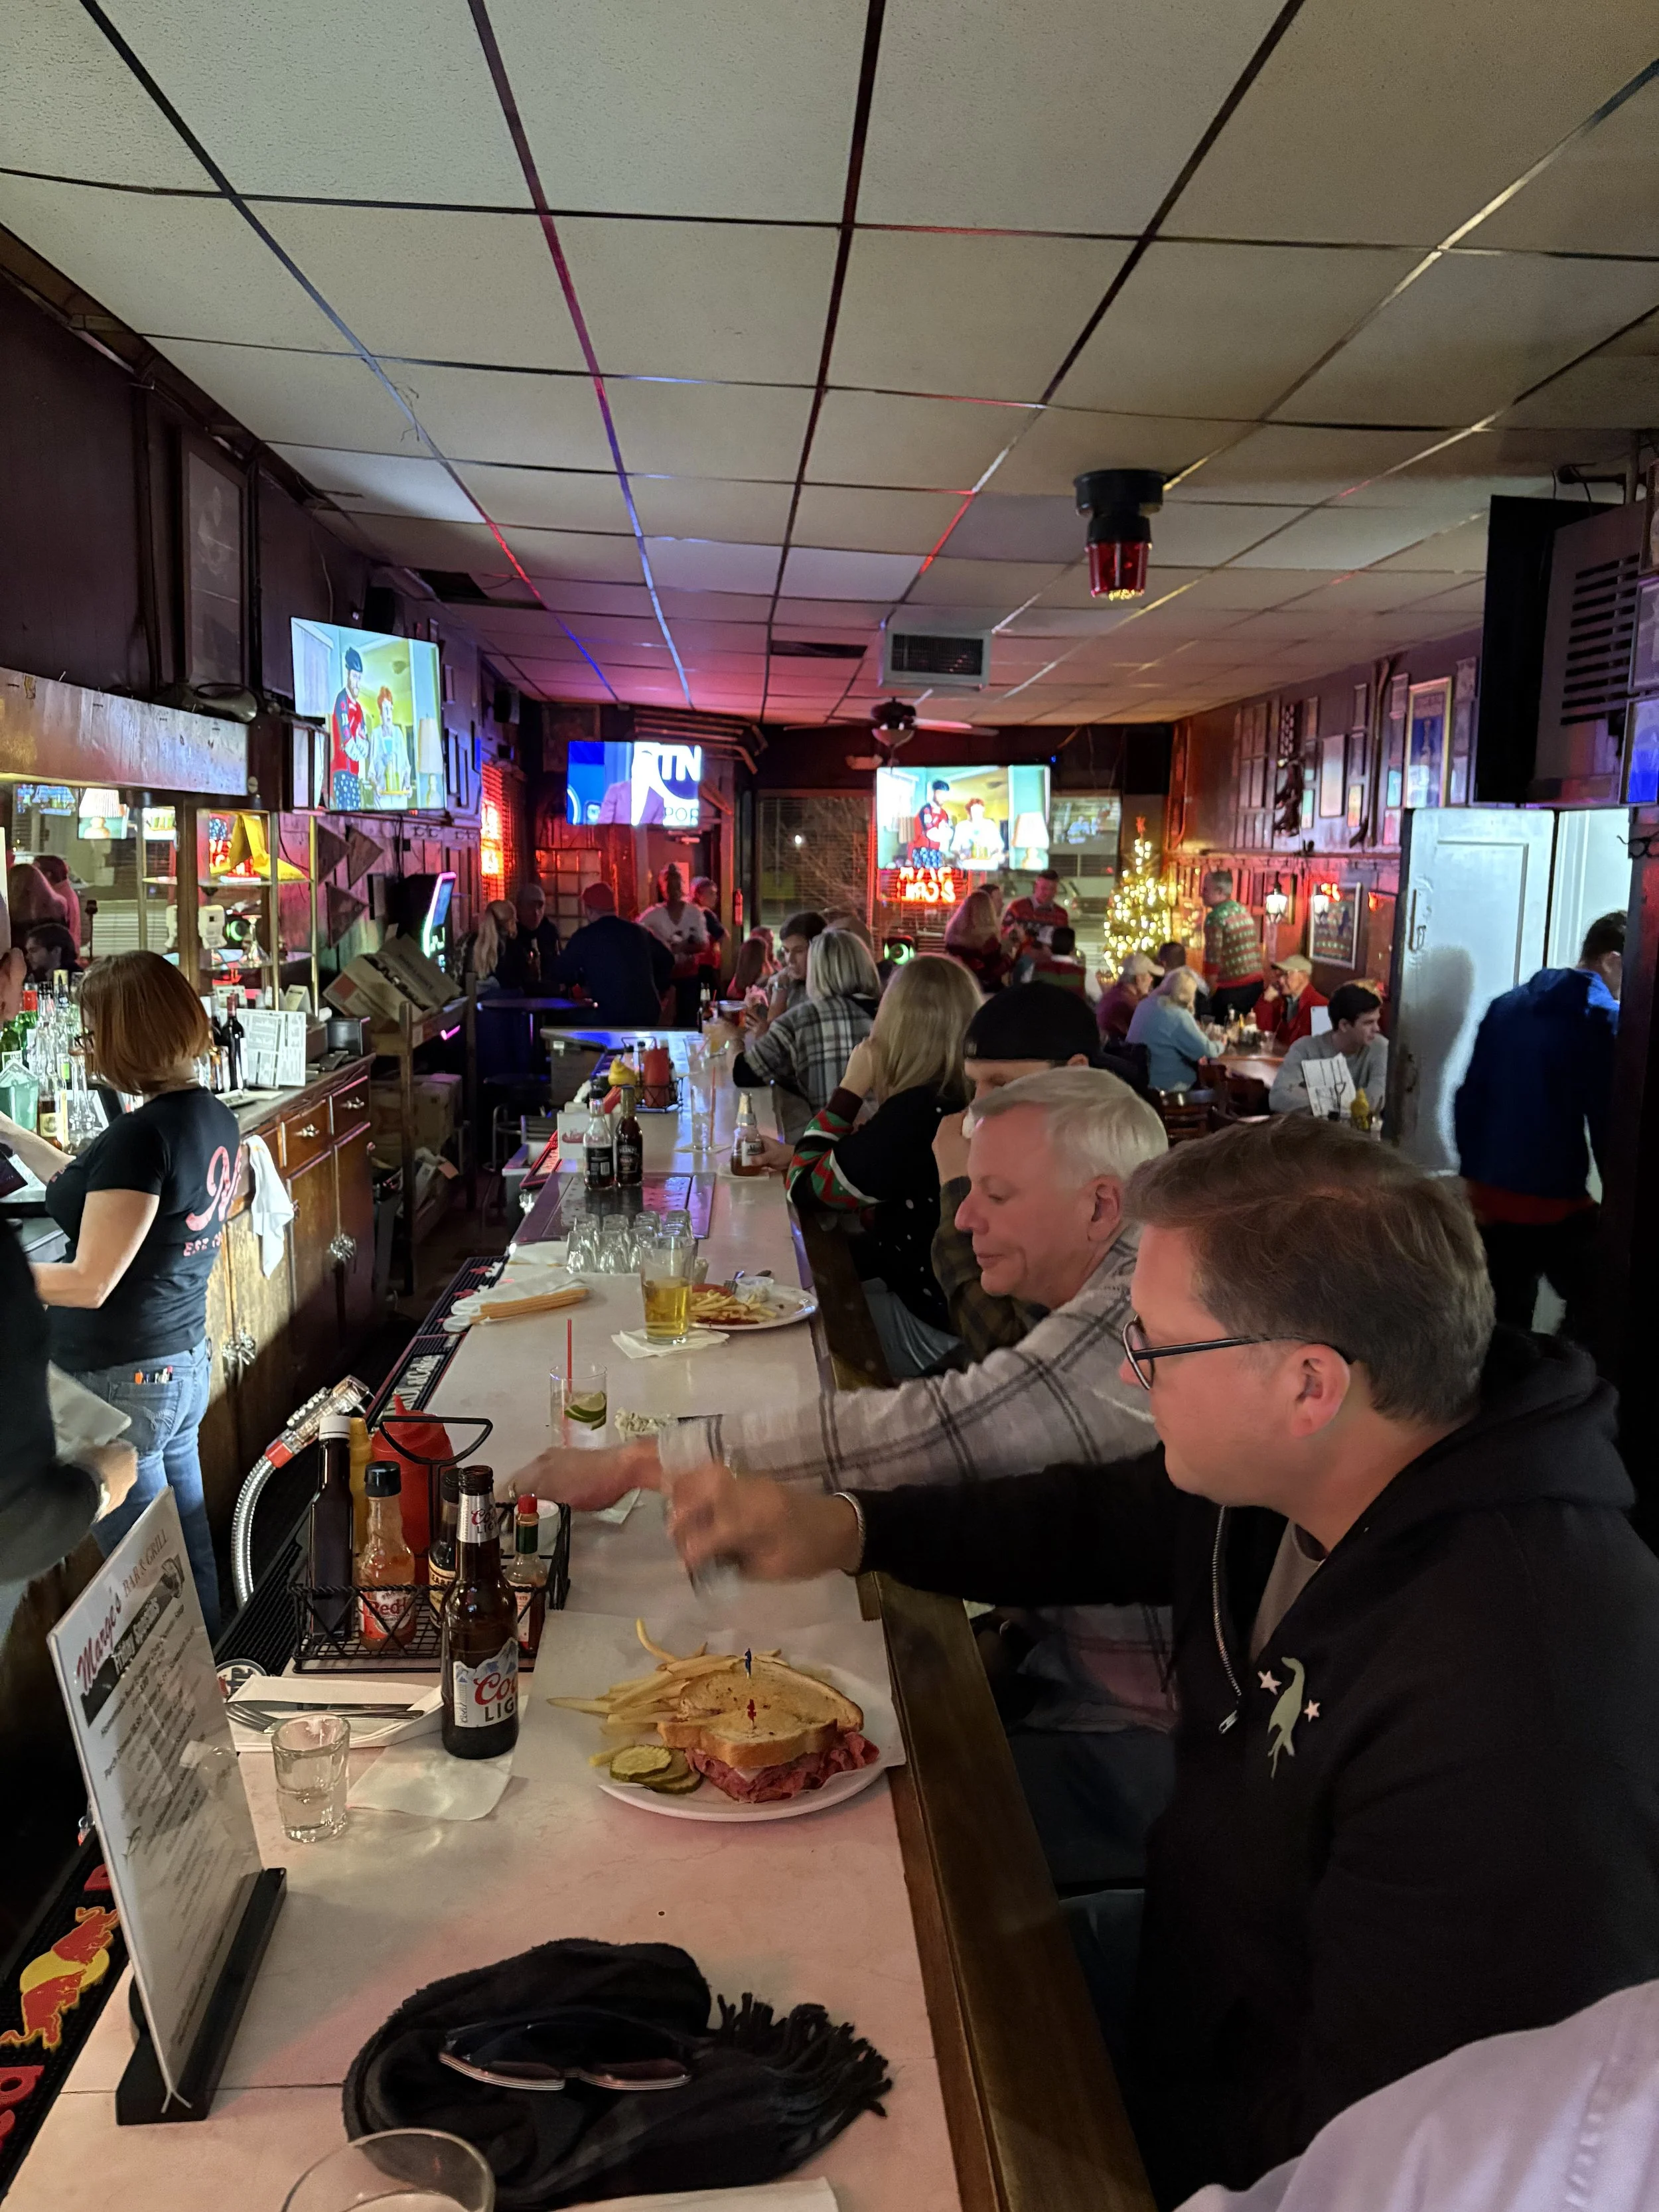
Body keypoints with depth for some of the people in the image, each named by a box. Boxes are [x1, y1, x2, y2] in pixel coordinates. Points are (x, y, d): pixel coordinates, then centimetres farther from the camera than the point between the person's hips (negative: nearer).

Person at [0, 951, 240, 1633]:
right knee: (190, 1553, 20)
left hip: (120, 1380, -9)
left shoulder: (141, 1135, -24)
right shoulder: (213, 1117, 3)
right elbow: (94, 1194, 16)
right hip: (187, 1362, 9)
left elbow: (89, 1282, -21)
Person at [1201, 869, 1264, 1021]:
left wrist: (1211, 991, -6)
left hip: (1232, 988, -8)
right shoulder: (1244, 910, 14)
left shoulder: (1215, 917, -12)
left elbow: (1213, 958, -15)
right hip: (1256, 983, 8)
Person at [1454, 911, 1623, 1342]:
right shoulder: (1604, 1018, -9)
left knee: (1504, 1322, 12)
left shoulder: (1506, 1006, 11)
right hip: (1555, 1200, -6)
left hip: (1491, 1195, 7)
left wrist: (1472, 1175, 14)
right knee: (1596, 1308, 5)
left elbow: (1470, 1099, 11)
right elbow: (1608, 1117, -12)